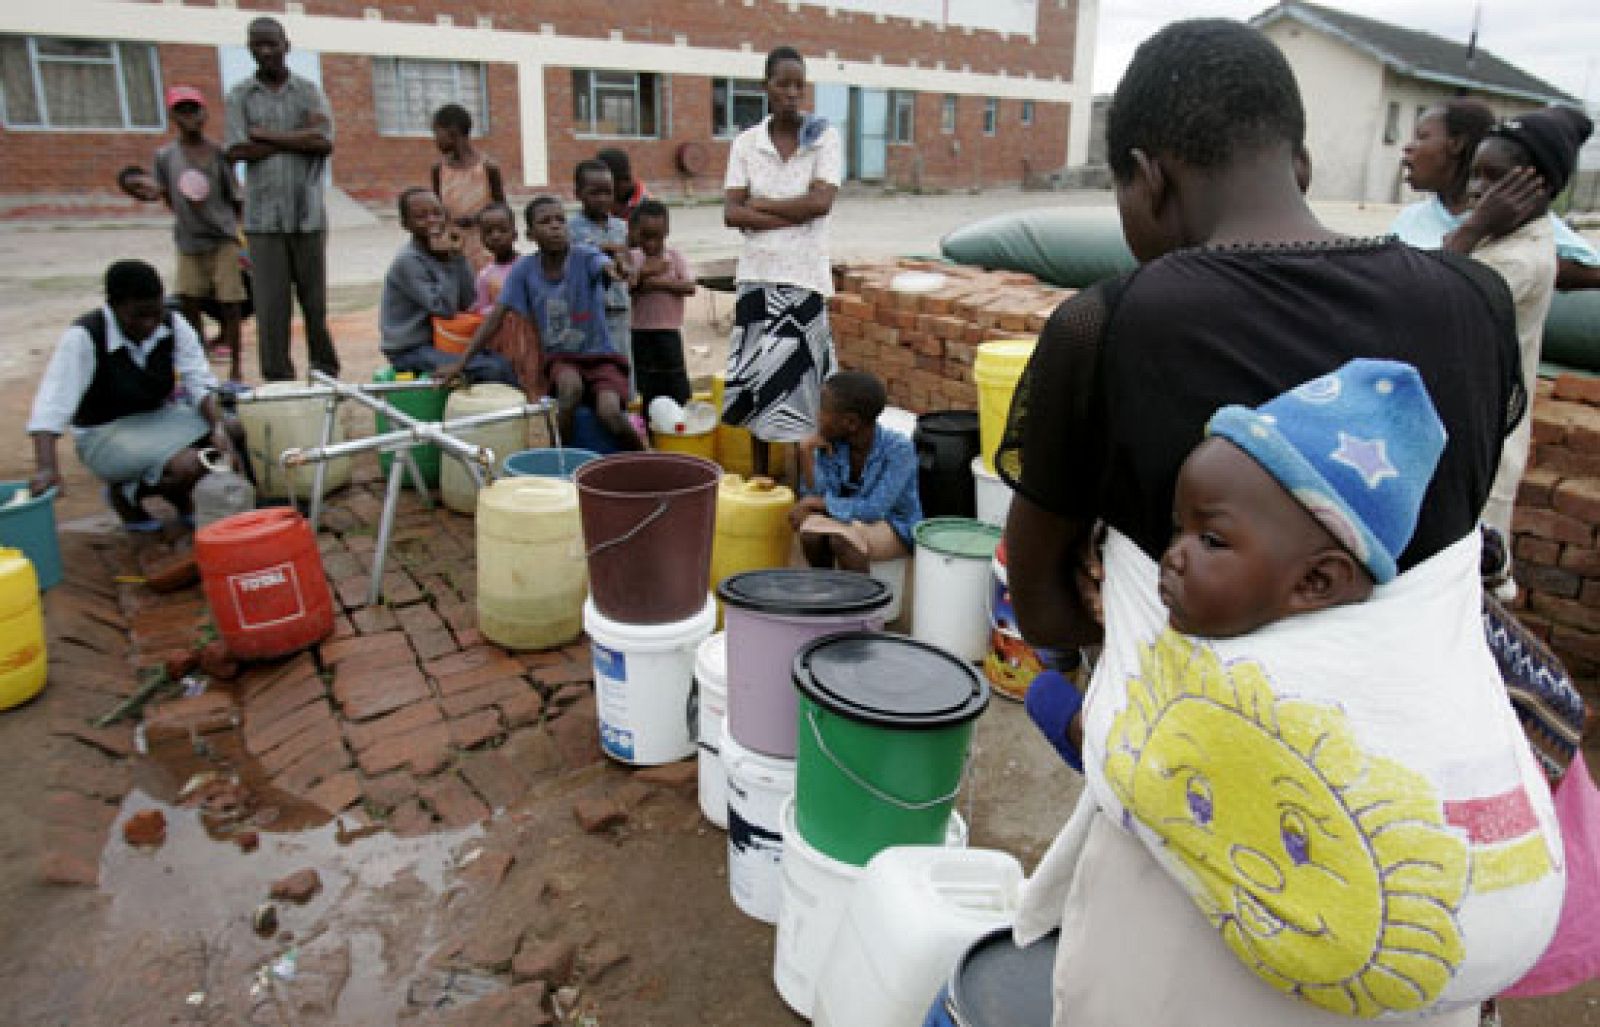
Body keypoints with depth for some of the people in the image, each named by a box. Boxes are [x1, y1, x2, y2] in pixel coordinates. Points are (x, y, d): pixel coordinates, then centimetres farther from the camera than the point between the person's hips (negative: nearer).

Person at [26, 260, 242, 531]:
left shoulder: (174, 326, -10)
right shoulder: (83, 337, -22)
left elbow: (200, 384, -12)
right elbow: (52, 404, -29)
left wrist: (218, 428, -31)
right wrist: (46, 468, -42)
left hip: (161, 416, 6)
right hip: (106, 433, -5)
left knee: (237, 434, -18)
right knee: (189, 466, -31)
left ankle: (175, 490, 8)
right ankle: (124, 492, 1)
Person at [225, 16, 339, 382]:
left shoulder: (309, 91, 9)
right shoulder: (239, 96, 9)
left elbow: (324, 141, -7)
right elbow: (238, 150, -4)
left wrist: (266, 135, -6)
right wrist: (298, 138, -5)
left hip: (308, 214, 0)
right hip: (263, 217, 0)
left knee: (316, 298, 5)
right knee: (270, 303, -1)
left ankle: (327, 373, 16)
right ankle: (277, 378, 6)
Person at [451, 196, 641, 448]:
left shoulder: (584, 255, -12)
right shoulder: (524, 269, -5)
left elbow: (606, 265, -35)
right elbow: (496, 317, -5)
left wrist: (618, 268, -60)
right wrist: (461, 363, -10)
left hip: (599, 355, -2)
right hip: (560, 358, 2)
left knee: (611, 413, -29)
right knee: (571, 384, -34)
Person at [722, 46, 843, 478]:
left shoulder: (826, 137, 1)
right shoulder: (746, 142, 6)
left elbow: (821, 202, -12)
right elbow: (731, 214, -3)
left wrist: (760, 204, -5)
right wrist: (793, 216, -12)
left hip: (805, 273, -2)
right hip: (758, 273, 2)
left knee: (798, 376, -3)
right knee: (759, 380, 4)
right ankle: (758, 478, 16)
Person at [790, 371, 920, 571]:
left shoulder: (898, 449, -22)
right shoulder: (830, 444, -7)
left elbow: (873, 510, -27)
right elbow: (814, 495, -11)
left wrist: (816, 502, -23)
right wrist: (806, 454, -20)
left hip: (895, 528, -5)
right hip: (848, 518, 5)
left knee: (843, 537, -33)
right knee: (811, 528, -26)